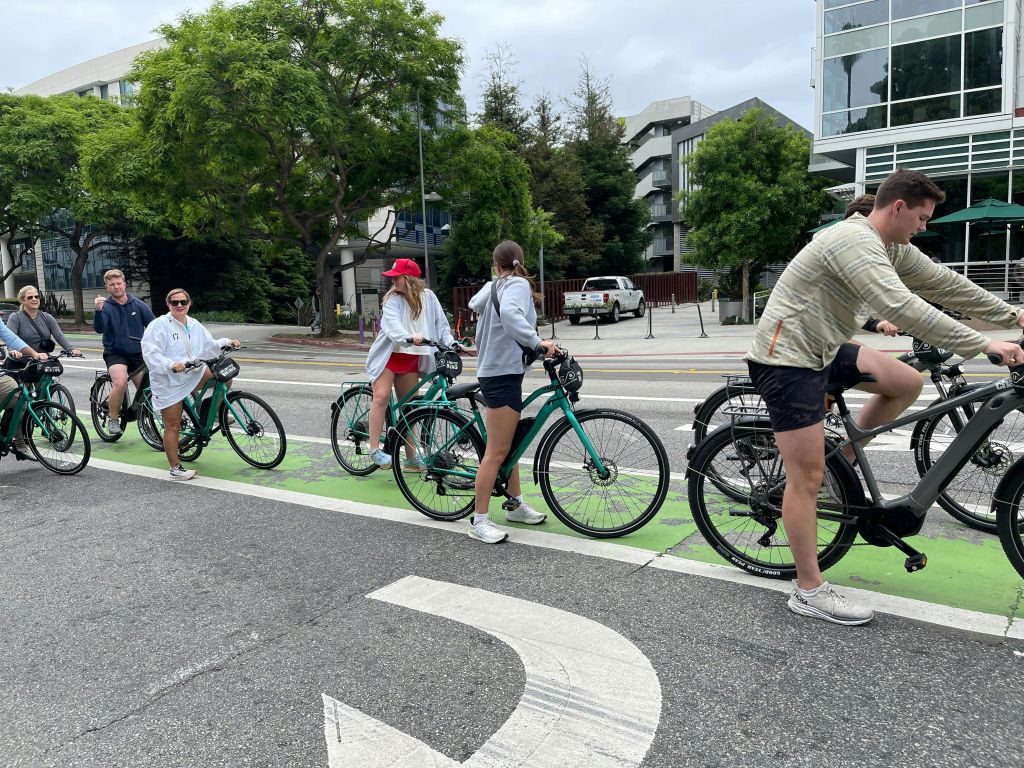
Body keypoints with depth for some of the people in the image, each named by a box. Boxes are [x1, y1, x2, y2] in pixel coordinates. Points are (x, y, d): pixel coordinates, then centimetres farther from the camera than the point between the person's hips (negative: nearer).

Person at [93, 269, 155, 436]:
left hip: (138, 353, 3)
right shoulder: (106, 307, -5)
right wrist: (98, 310, -38)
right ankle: (113, 418, -7)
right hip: (115, 353, -3)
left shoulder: (138, 304, 2)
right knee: (120, 383, -27)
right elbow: (99, 329, -21)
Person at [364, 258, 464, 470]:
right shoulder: (392, 299, -10)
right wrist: (409, 337, -45)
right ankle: (375, 449, -12)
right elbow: (392, 324, -27)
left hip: (412, 358, 3)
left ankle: (411, 458, 13)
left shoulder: (428, 297, -2)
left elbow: (440, 324, 2)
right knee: (381, 396, -19)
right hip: (389, 354, -3)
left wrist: (450, 342, -15)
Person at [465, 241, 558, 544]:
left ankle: (516, 504, 31)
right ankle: (479, 521, -1)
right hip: (503, 373, -10)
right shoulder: (518, 284, -12)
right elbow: (509, 312, -33)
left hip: (494, 371, 10)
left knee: (509, 443, 19)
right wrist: (537, 341, -36)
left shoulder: (493, 285, 12)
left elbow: (474, 305, 30)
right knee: (496, 451, -7)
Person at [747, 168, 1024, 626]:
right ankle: (809, 592, 5)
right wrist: (982, 345, -27)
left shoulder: (893, 249, 11)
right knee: (807, 478, -5)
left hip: (822, 351, 9)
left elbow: (944, 284, 16)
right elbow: (902, 308, -30)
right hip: (787, 360, -9)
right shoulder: (855, 241, -21)